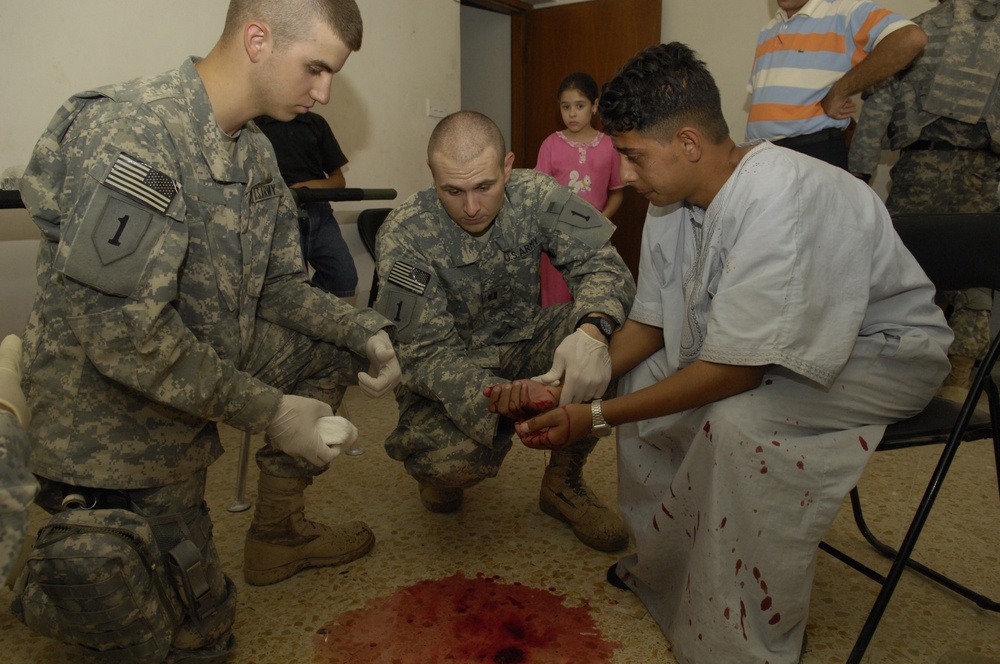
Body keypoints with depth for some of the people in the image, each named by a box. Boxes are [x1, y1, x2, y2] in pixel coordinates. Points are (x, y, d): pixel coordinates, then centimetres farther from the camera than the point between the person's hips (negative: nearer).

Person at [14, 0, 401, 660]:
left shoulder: (253, 150, 1)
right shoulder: (132, 130, -26)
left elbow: (278, 285, 8)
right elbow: (118, 328, -31)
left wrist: (364, 331, -7)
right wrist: (270, 412, -28)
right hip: (113, 413, -8)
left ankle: (277, 532, 16)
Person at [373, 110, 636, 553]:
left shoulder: (535, 195, -14)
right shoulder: (403, 236, -22)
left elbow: (600, 263, -18)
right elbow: (427, 352, -24)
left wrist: (592, 330, -43)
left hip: (521, 339, 4)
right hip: (445, 362, -3)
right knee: (458, 458, -34)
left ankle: (563, 483, -3)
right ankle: (439, 469, 10)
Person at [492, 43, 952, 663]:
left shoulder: (778, 201, -35)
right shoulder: (674, 200, -8)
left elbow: (735, 372, -33)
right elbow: (649, 326, 1)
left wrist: (595, 417, -27)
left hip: (884, 349, -8)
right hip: (771, 342, 9)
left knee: (738, 420, -32)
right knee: (647, 376, 2)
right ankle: (664, 566, 19)